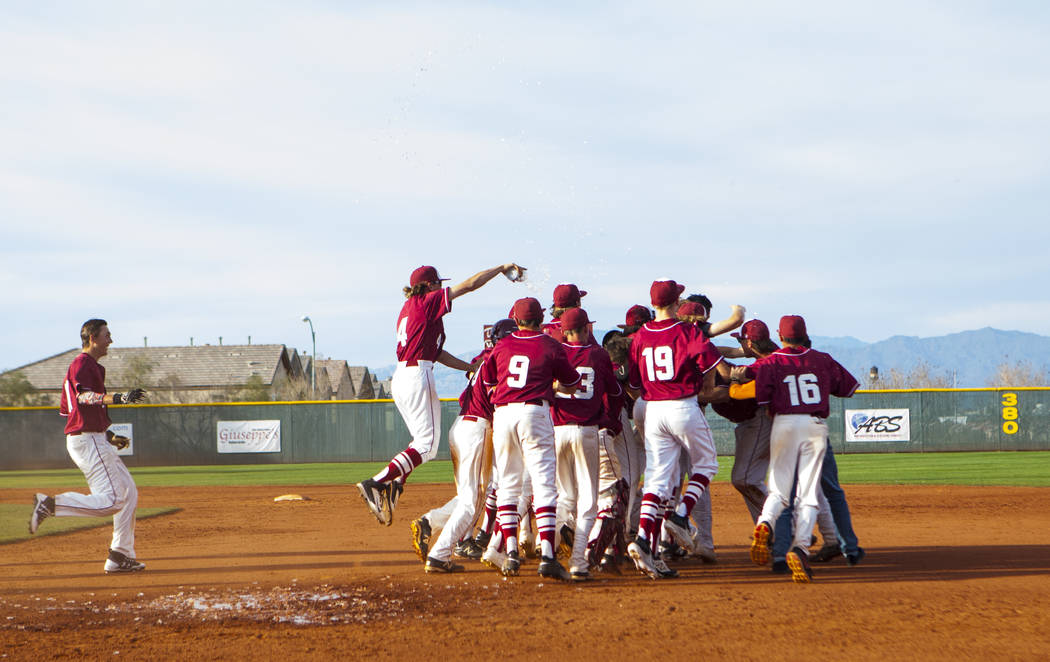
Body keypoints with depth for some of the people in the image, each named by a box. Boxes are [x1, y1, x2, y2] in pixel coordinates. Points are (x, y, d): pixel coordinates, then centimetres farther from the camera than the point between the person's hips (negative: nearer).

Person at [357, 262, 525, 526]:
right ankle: (376, 484, -20)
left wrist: (472, 368, 23)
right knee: (427, 444, -10)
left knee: (424, 442, 14)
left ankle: (395, 485, -3)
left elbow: (435, 352, 23)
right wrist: (502, 268, 9)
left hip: (399, 379, 9)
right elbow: (470, 284, -2)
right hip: (418, 376, -9)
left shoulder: (407, 309, 22)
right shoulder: (428, 302, -3)